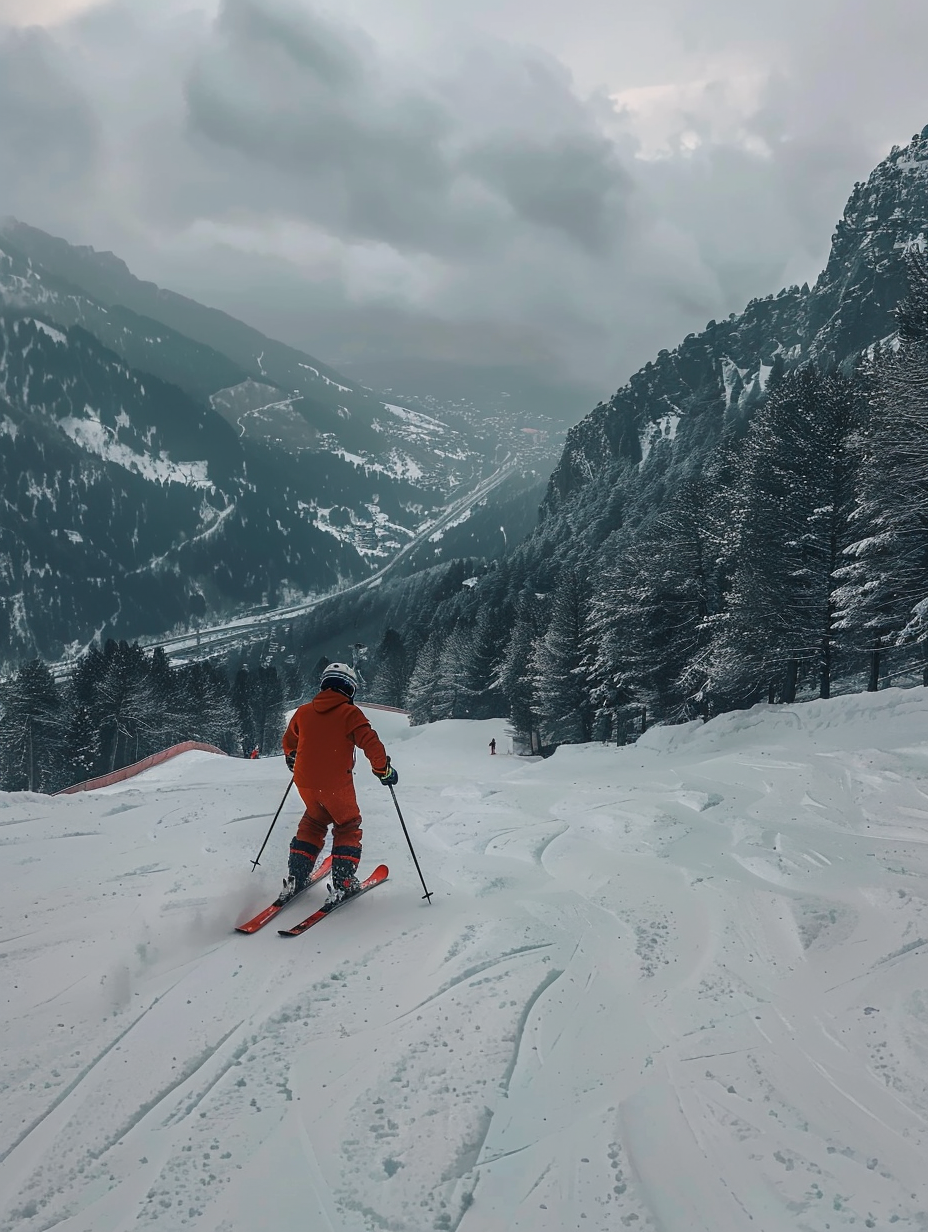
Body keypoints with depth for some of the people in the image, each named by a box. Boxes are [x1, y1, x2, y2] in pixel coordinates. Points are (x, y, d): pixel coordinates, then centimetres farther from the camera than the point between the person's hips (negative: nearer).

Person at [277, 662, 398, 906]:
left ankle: (294, 881, 18)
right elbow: (370, 743, -14)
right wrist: (384, 770, -1)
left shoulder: (303, 712, 8)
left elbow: (289, 742, 23)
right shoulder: (349, 713, -7)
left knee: (312, 824, 24)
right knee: (347, 828, 14)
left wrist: (292, 759, 43)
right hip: (337, 784, -4)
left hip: (305, 783, 4)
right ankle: (342, 885, 5)